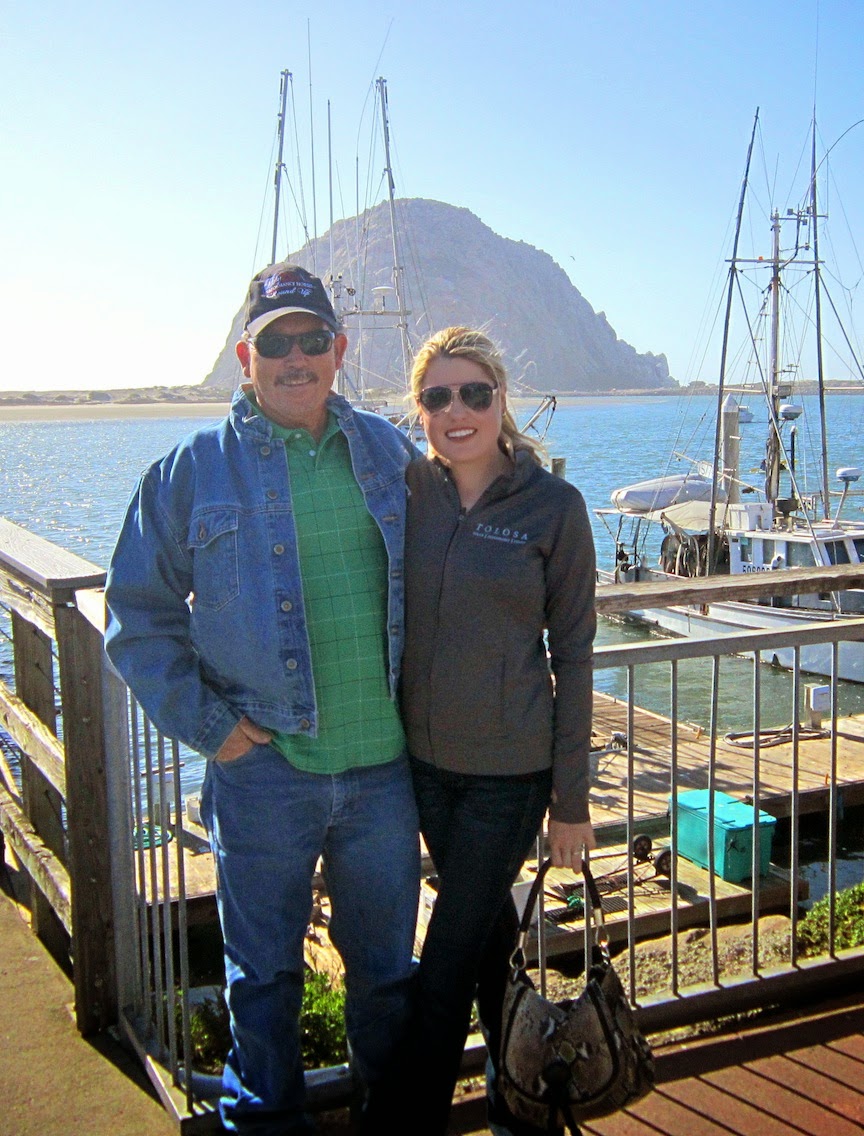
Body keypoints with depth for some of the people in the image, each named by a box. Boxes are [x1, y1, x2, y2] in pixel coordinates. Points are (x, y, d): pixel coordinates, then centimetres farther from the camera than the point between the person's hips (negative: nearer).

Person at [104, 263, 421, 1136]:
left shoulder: (390, 455, 5)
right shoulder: (192, 471, -3)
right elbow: (137, 614, 1)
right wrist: (205, 722, -7)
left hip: (384, 766, 2)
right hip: (263, 774, -2)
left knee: (387, 966, 18)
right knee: (263, 975, 13)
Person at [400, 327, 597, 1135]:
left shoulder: (554, 506, -10)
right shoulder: (405, 489, -1)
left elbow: (572, 654, -7)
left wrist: (570, 797, -6)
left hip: (510, 770, -4)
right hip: (424, 759, 4)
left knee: (444, 969, 1)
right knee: (487, 926, 20)